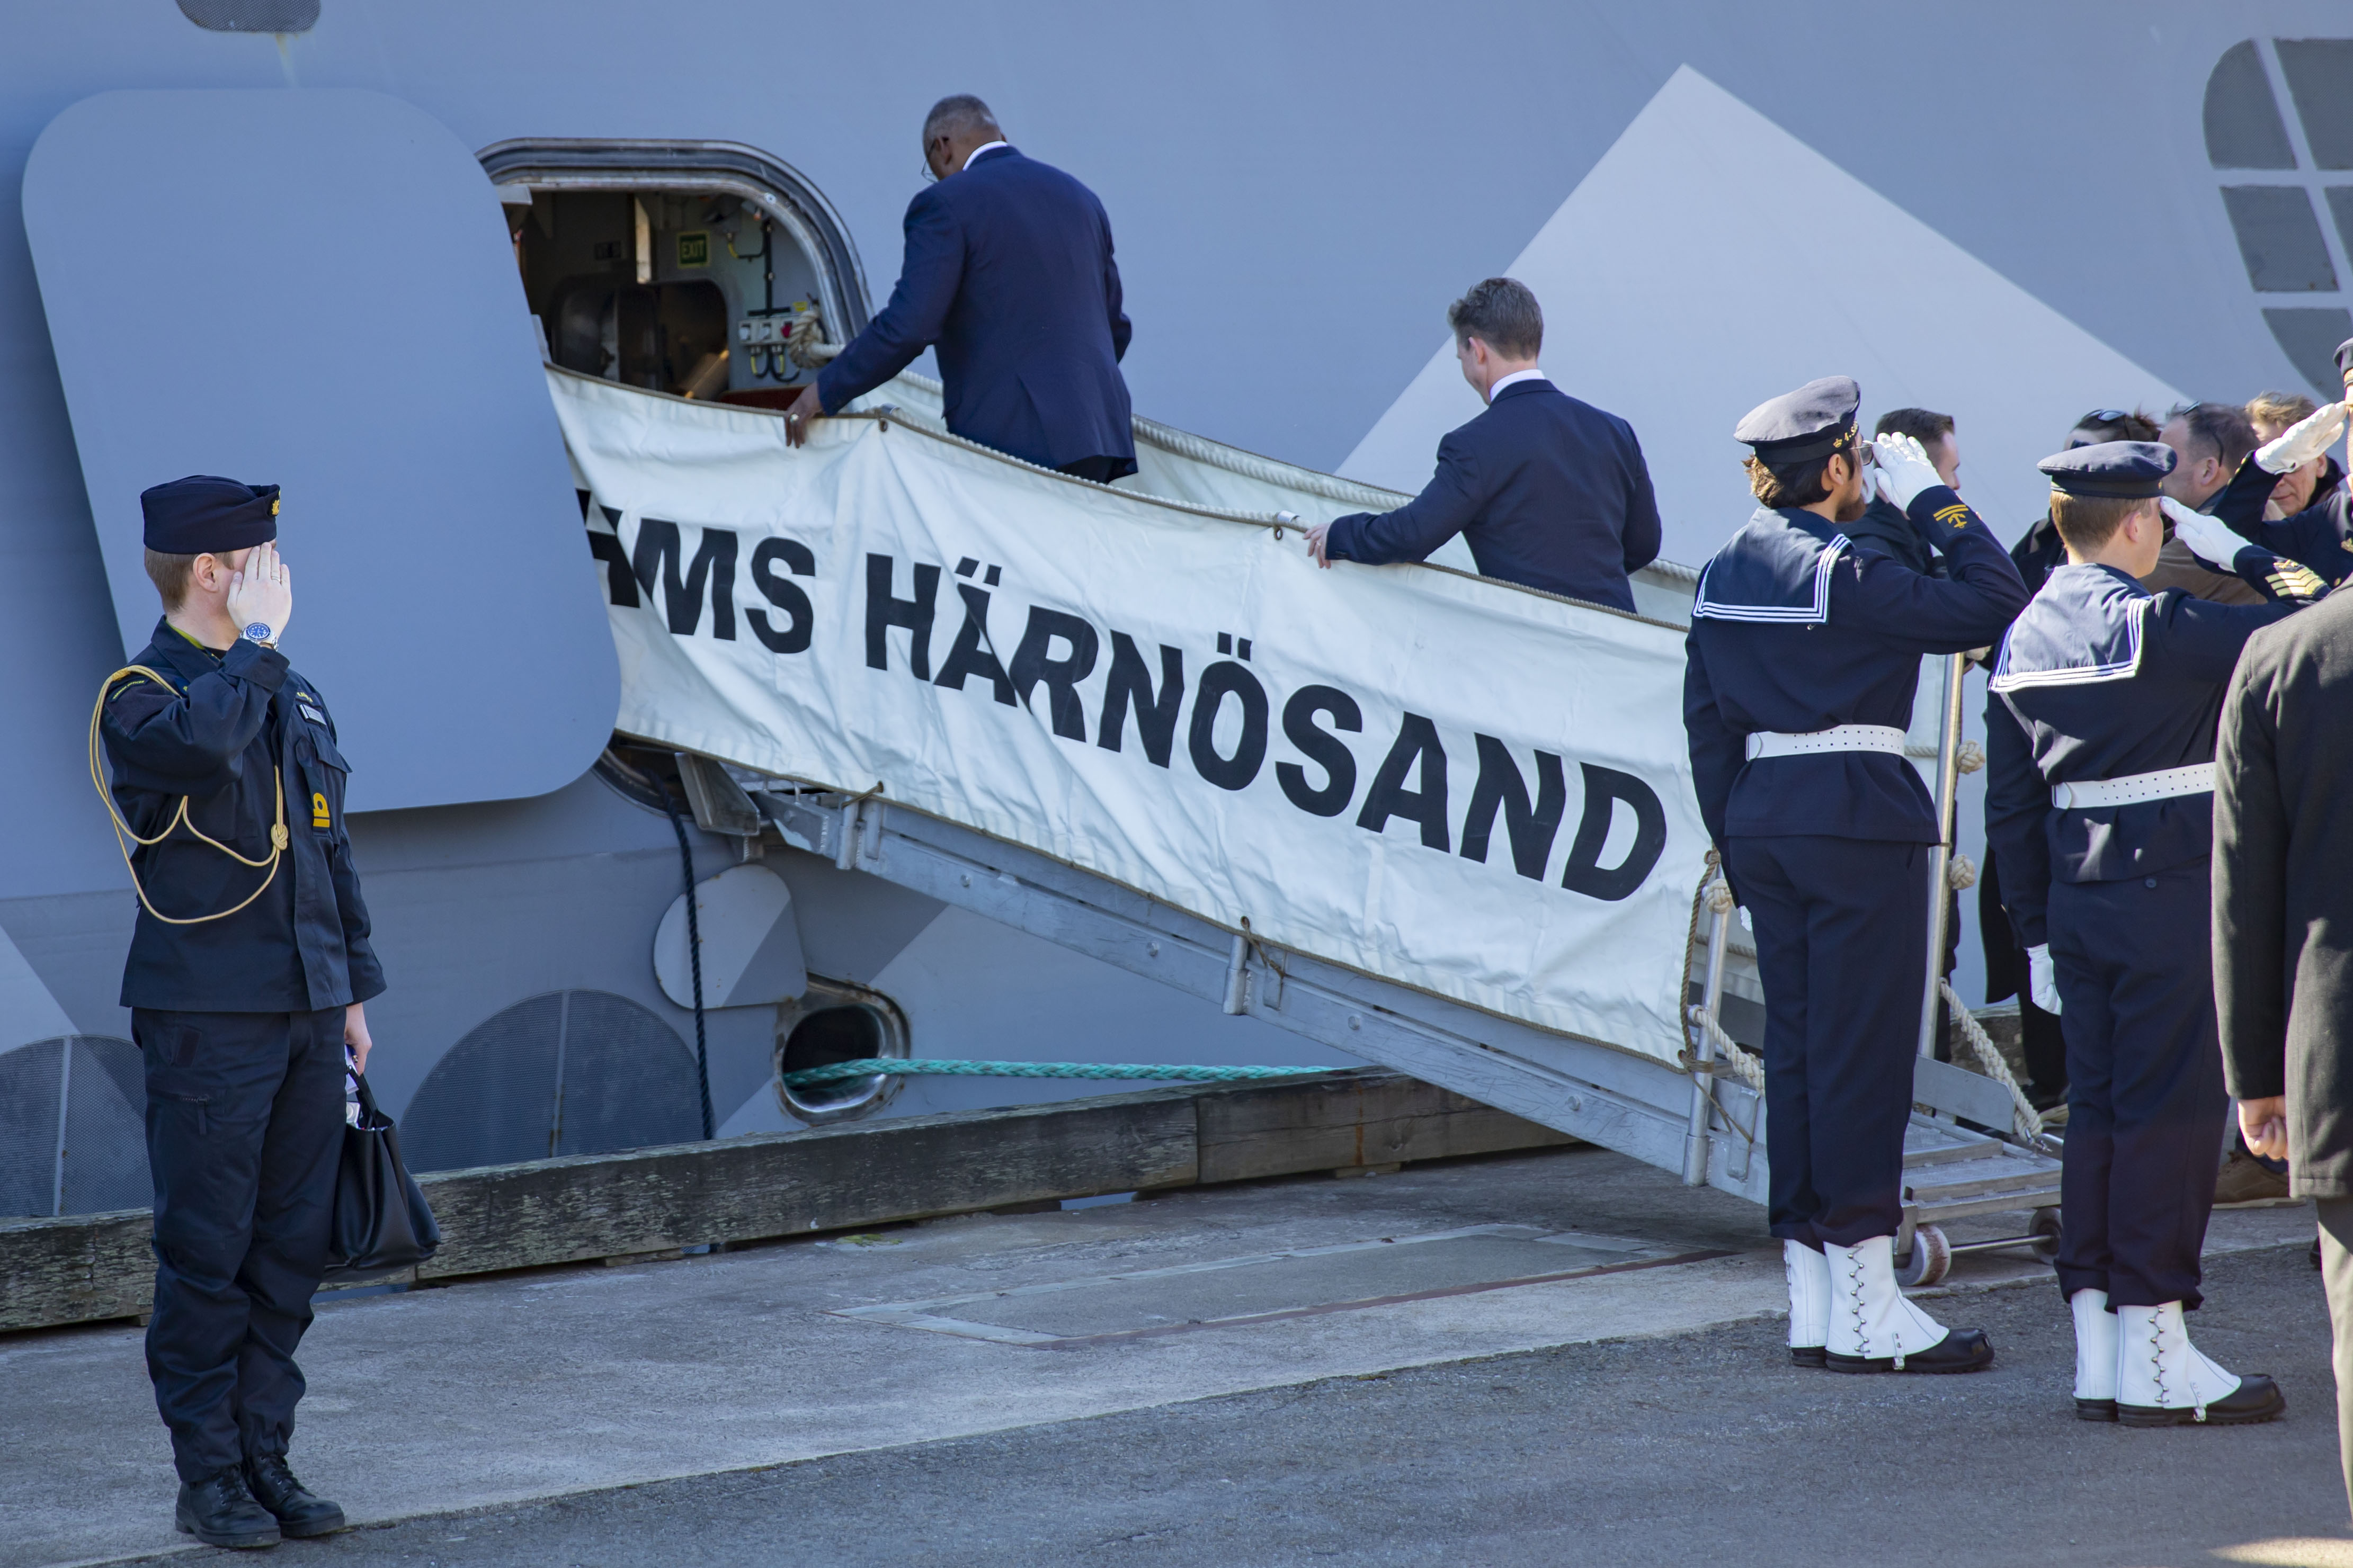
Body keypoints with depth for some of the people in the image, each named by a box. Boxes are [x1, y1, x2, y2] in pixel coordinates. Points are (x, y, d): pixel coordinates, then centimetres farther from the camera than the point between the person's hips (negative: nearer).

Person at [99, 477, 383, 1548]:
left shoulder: (291, 696, 16)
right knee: (207, 1251, -3)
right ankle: (208, 1476, 3)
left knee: (291, 1247, 7)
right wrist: (256, 645, -19)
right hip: (207, 1020, -7)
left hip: (305, 1015, 7)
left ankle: (265, 1458, 15)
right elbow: (201, 743, -32)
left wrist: (354, 988, 17)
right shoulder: (139, 696, -7)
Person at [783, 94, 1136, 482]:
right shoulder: (1080, 198, 19)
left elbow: (908, 326, -14)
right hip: (1100, 434, 7)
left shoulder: (945, 205, -4)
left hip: (1016, 437, -7)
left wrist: (826, 391, -3)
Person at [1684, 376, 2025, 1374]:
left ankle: (1811, 1302, 13)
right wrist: (1933, 498, -7)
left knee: (1795, 1047, 10)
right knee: (1861, 1050, -5)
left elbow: (1707, 723, 14)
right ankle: (1864, 1306, -4)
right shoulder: (1844, 571, -14)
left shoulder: (1722, 574, 10)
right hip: (1860, 817, -8)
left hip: (1764, 817, 8)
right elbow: (1995, 607, -17)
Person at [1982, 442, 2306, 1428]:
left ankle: (2098, 1354, 12)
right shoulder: (2155, 625, -14)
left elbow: (2010, 807, 12)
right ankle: (2154, 1357, -2)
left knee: (2096, 1110, 11)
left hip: (2077, 902, 8)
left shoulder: (2023, 640, 9)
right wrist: (2237, 553, -3)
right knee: (2170, 1111, -3)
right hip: (2170, 894, -8)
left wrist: (2037, 936, 17)